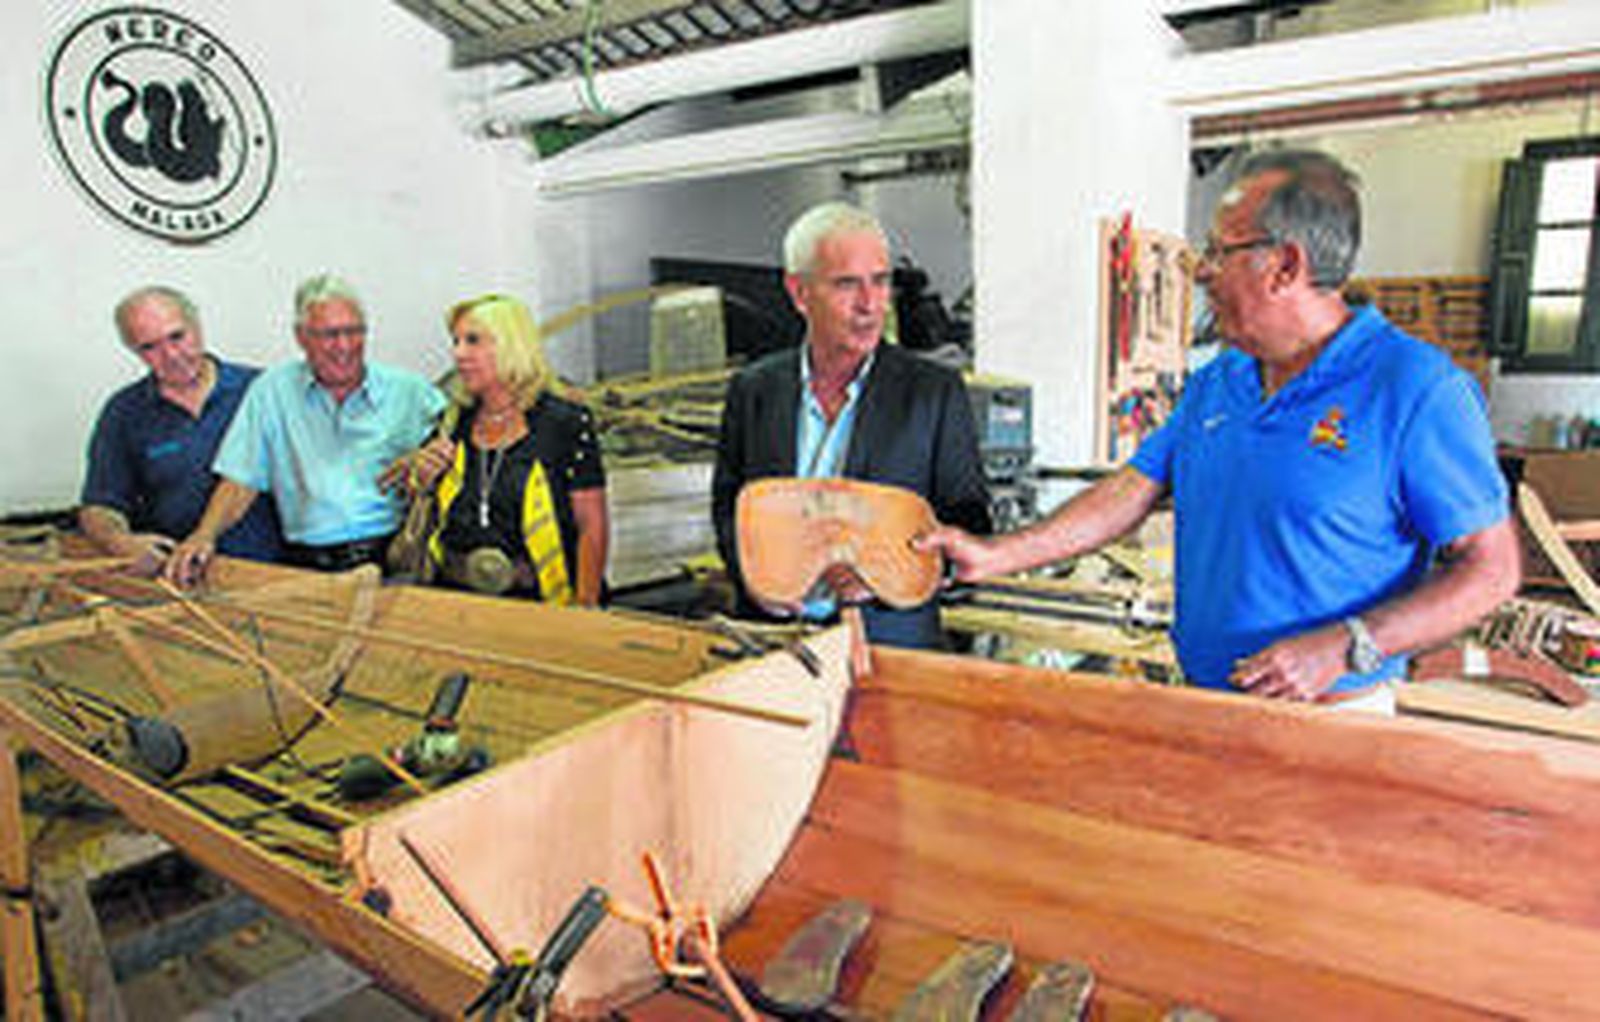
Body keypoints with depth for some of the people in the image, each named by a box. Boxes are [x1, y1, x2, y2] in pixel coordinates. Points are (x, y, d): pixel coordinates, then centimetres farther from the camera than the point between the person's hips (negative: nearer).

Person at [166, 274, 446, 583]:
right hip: (308, 566, 2)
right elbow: (241, 481, 11)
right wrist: (205, 534, -5)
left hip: (398, 560, -2)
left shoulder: (409, 390, 10)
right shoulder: (271, 391, 13)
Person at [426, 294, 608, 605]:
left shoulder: (566, 422, -2)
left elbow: (593, 526, -4)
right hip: (454, 594, 5)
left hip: (534, 597, -4)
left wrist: (584, 609, -11)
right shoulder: (455, 424, 13)